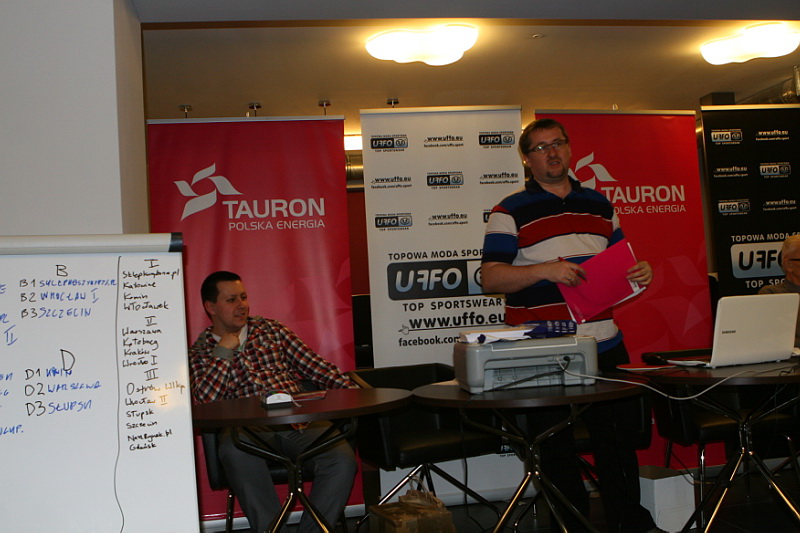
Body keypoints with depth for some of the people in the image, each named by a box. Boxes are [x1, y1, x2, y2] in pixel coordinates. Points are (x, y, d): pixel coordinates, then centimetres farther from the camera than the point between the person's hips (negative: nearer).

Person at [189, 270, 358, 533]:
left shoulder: (270, 329, 20)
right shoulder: (199, 352, 13)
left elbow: (314, 365, 14)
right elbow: (202, 403, -4)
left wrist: (356, 393, 2)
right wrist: (224, 351, -4)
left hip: (299, 420, 3)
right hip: (248, 428, -2)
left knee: (343, 458, -25)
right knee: (235, 451, -37)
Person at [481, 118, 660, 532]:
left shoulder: (600, 205, 15)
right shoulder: (510, 211, -1)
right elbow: (490, 278, -9)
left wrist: (640, 273, 1)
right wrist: (544, 270, -22)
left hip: (606, 347, 5)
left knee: (620, 440, 13)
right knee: (557, 451, 8)